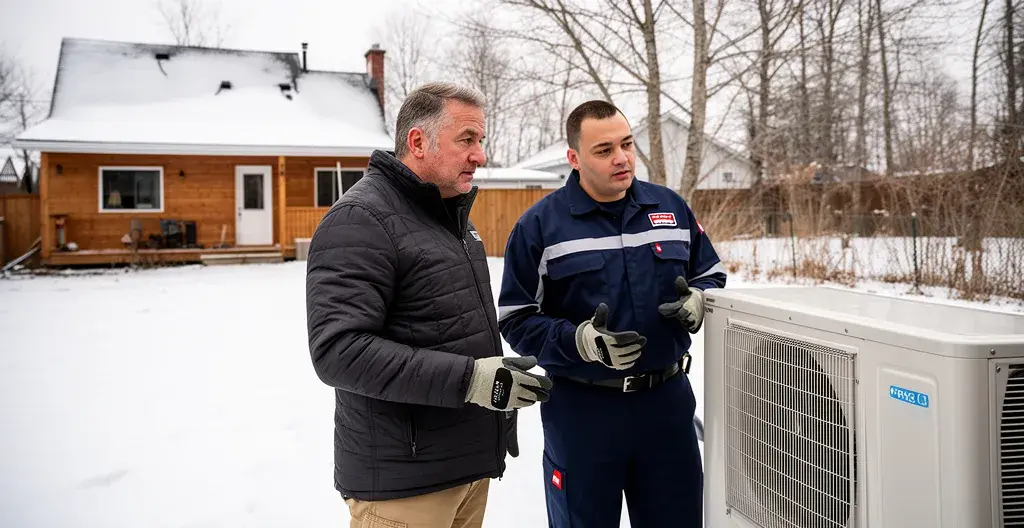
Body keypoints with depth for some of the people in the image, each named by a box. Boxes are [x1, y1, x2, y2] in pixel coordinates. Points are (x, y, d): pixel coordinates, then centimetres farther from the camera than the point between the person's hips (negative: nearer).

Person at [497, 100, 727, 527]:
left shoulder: (671, 208, 4)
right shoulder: (539, 225, -8)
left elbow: (711, 276, 14)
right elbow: (517, 320, -8)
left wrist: (698, 300, -10)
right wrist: (579, 342, -24)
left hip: (667, 399, 4)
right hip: (581, 409, -3)